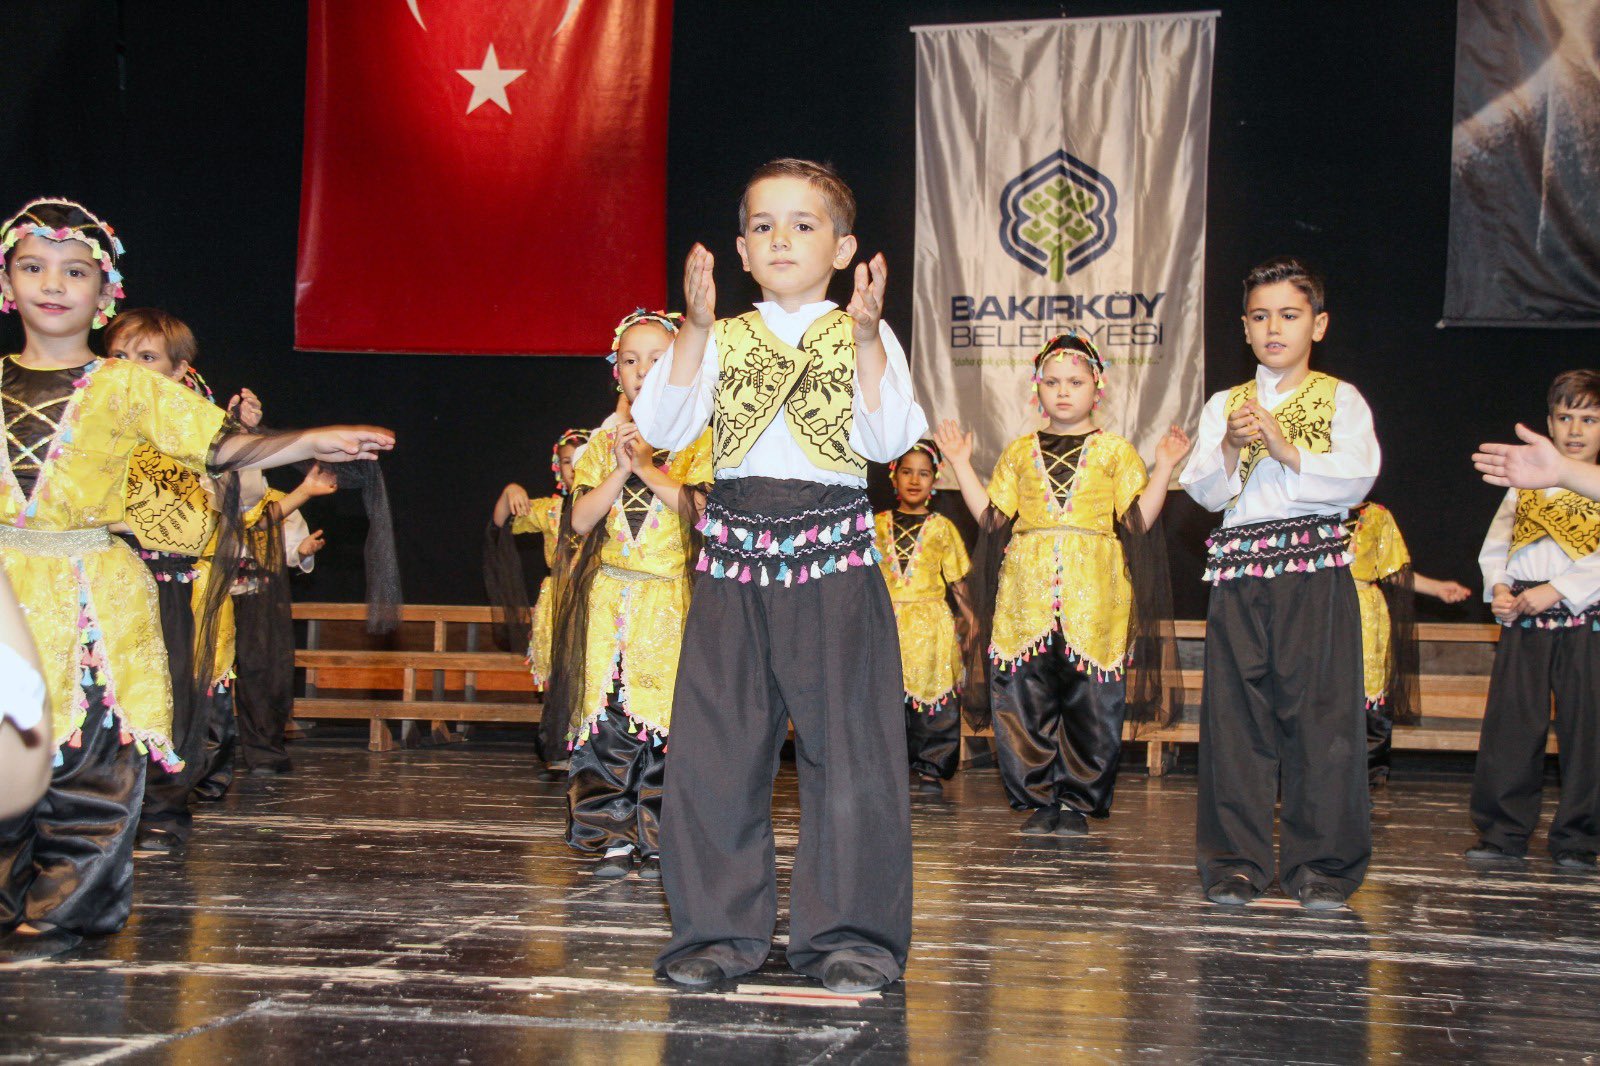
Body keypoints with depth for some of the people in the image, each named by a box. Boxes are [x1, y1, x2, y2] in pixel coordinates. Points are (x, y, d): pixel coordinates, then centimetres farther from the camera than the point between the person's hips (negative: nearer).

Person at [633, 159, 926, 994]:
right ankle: (721, 926, 14)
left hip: (834, 555, -2)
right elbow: (663, 429, -3)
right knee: (715, 746, 3)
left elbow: (888, 440, -9)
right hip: (735, 554, 2)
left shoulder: (864, 338, 5)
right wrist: (695, 331, -11)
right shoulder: (721, 341, 10)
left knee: (847, 744, -2)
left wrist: (866, 337, -17)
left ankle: (848, 934, 8)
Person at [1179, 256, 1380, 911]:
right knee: (1235, 712, 1)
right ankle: (1235, 862, 8)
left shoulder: (1339, 399, 8)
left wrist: (1285, 448, -12)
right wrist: (1229, 448, -11)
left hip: (1315, 568, -3)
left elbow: (1357, 476, -6)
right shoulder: (1224, 405, 16)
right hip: (1238, 568, 3)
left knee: (1320, 710, -6)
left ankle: (1320, 864, 2)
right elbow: (1203, 491, 6)